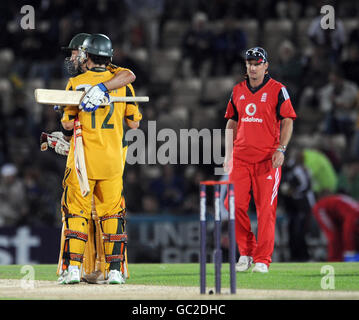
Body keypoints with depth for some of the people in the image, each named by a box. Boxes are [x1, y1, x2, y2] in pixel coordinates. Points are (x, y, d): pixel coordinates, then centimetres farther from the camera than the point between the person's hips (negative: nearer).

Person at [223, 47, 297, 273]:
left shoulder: (277, 90, 1)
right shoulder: (238, 91, 13)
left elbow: (288, 121, -1)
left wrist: (281, 149, -13)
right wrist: (228, 155, 13)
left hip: (268, 159, -4)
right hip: (241, 159, 4)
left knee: (266, 209, -6)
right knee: (234, 204, -4)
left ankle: (262, 260, -2)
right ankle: (246, 252, 13)